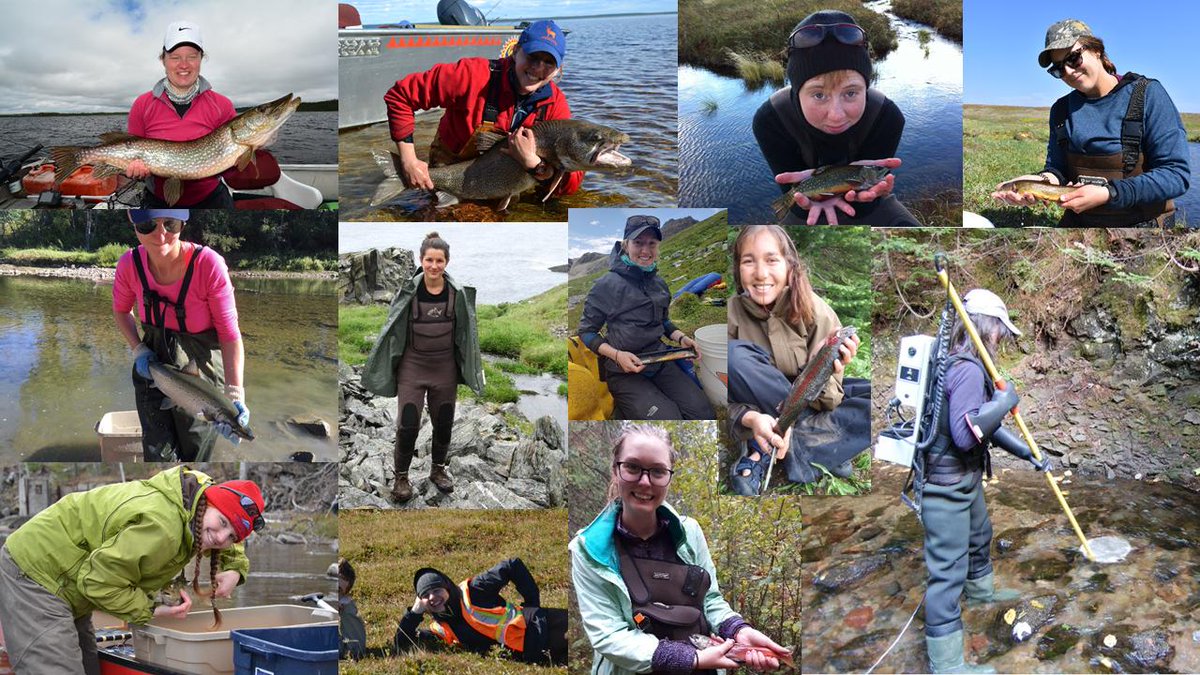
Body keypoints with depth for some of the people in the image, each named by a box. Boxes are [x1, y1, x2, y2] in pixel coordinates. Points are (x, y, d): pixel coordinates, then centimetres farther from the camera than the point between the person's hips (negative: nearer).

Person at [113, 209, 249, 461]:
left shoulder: (209, 264, -27)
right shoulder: (130, 264, -15)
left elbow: (229, 334, -23)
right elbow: (121, 310, 8)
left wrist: (234, 395, -33)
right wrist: (138, 350, -9)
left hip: (201, 372, -2)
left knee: (194, 456, 13)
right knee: (159, 456, 2)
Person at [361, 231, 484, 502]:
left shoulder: (457, 292, -5)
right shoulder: (409, 290, -9)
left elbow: (465, 331, 5)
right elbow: (392, 327, -1)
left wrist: (470, 367, 8)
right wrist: (380, 364, 1)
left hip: (445, 368, 2)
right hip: (412, 367, -2)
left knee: (444, 423, 14)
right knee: (408, 425, -5)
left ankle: (438, 469, 36)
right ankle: (401, 476, 14)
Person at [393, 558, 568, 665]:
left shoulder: (471, 590, -2)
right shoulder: (440, 629, 12)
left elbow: (514, 566, 0)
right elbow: (401, 646, 13)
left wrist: (533, 604, -1)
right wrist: (415, 611, 4)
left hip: (539, 625, -3)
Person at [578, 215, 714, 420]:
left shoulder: (659, 283, 12)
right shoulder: (608, 284, -8)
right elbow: (586, 331, -3)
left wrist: (681, 338, 6)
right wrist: (616, 355, -18)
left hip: (661, 362, 6)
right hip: (624, 371, -6)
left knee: (703, 413, -15)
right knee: (669, 418, -24)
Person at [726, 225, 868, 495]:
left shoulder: (816, 312, -17)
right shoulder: (733, 314, -17)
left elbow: (826, 402, -17)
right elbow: (726, 398, -20)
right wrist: (750, 419, -42)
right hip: (759, 407, -1)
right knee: (735, 355, -31)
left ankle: (767, 453, -24)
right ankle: (826, 450, -21)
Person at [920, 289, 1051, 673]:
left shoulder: (966, 365, 11)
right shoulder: (968, 370, -23)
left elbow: (985, 424, 20)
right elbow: (965, 434, -32)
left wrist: (1025, 452, 21)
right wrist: (1004, 402, -20)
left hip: (965, 480, 11)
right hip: (946, 486, -11)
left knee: (980, 535, 33)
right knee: (948, 569, -7)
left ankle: (981, 589, 62)